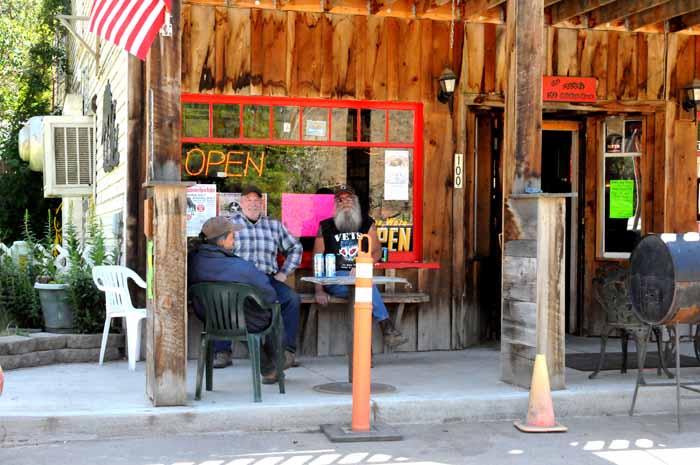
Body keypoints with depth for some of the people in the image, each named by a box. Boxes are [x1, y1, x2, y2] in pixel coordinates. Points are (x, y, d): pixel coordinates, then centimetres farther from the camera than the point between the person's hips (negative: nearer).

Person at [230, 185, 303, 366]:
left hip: (268, 279, 3)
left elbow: (295, 247, 27)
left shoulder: (274, 225, 20)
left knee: (292, 299, -24)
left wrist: (284, 272, 15)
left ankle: (287, 349, -17)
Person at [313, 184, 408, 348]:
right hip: (334, 278, -1)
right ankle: (387, 327, -32)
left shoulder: (367, 223, 14)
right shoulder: (325, 227, 9)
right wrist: (319, 290, -4)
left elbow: (377, 252, 9)